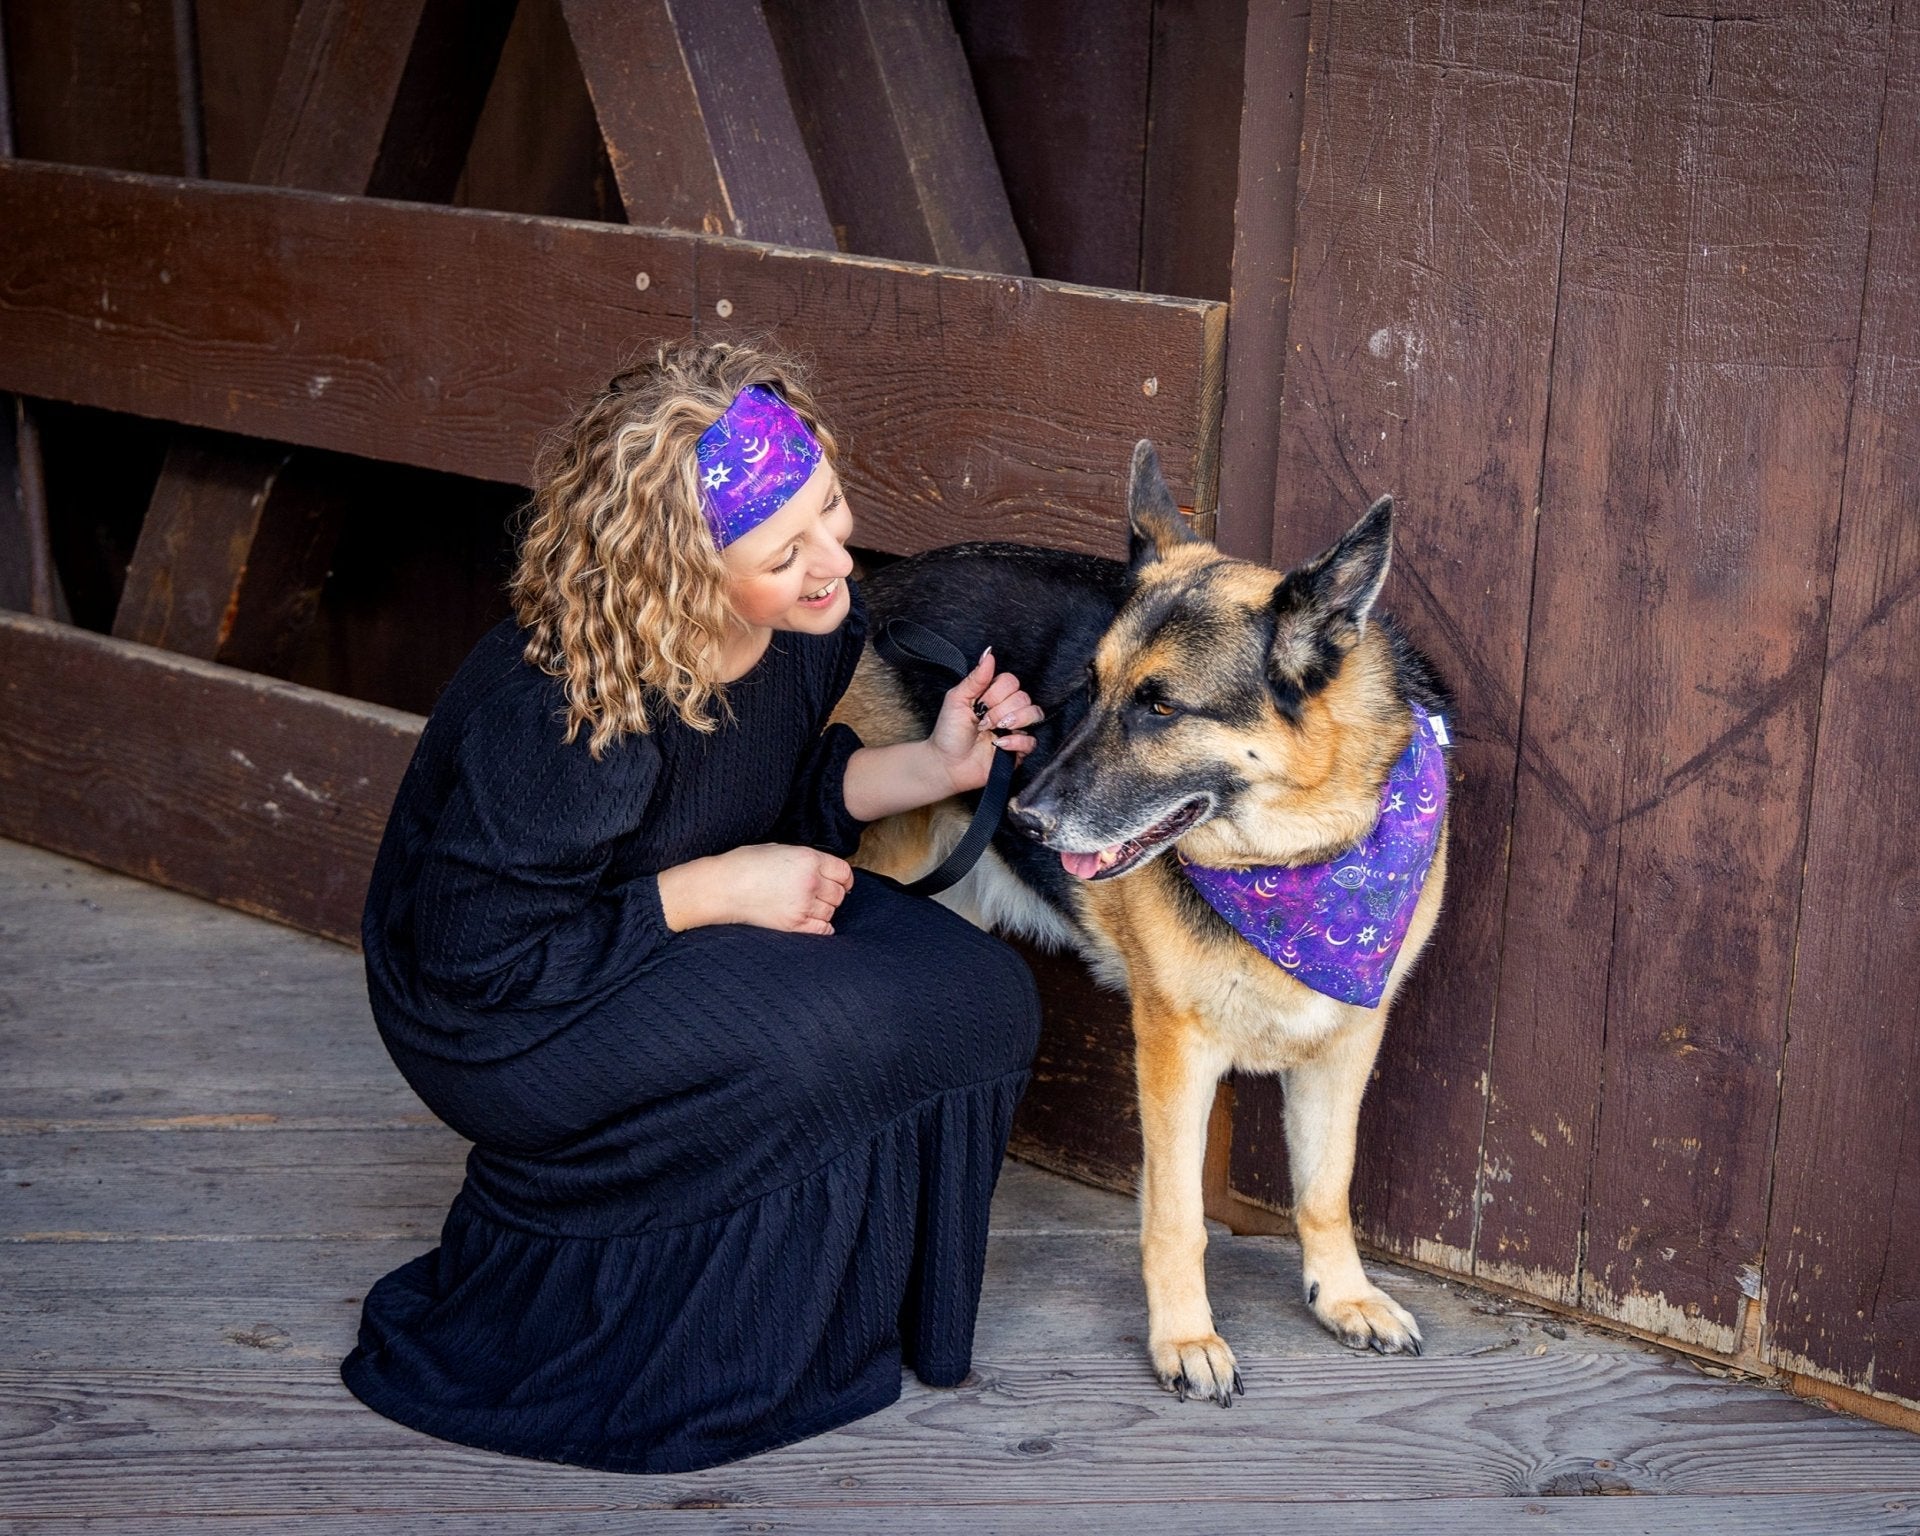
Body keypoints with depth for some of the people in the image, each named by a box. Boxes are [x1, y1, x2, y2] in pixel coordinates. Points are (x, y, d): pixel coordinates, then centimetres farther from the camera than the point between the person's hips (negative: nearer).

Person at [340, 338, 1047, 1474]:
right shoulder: (561, 718, -34)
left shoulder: (815, 618, -11)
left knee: (981, 997, -12)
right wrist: (718, 888, -26)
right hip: (501, 1020, -7)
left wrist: (936, 766, -11)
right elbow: (470, 956, -26)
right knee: (824, 1039, -29)